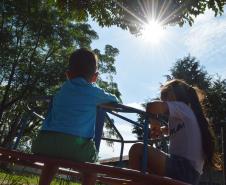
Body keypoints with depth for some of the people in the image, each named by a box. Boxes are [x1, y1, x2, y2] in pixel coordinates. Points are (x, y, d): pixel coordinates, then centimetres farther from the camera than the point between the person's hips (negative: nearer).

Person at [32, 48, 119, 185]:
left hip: (44, 142, 5)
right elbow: (114, 100, 32)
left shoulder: (61, 91, 25)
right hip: (74, 145, -4)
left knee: (54, 155, 37)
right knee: (92, 157, 25)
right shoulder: (94, 92, 13)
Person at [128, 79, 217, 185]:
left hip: (182, 167, -10)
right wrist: (160, 130, 18)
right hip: (191, 174, 10)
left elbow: (152, 106, -22)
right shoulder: (184, 116, 23)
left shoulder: (180, 107, -3)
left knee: (137, 149, -17)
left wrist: (154, 124, -3)